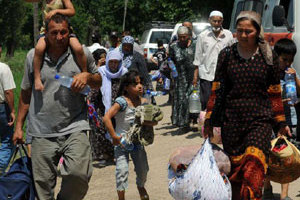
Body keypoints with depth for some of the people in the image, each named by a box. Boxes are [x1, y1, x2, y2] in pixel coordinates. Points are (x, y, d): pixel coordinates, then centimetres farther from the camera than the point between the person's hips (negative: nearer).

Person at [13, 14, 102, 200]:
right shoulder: (33, 56, 5)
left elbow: (98, 83, 16)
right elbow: (25, 94, 14)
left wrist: (87, 76, -7)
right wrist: (19, 126, 14)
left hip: (74, 128, -1)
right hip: (42, 133, 1)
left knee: (79, 173, -20)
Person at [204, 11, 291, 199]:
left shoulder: (269, 57, 2)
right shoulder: (227, 55, 5)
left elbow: (275, 93, 8)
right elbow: (217, 90, 9)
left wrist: (281, 123, 11)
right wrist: (209, 120, 9)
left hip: (260, 120, -2)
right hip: (232, 120, 2)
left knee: (254, 168, -18)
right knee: (234, 169, 7)